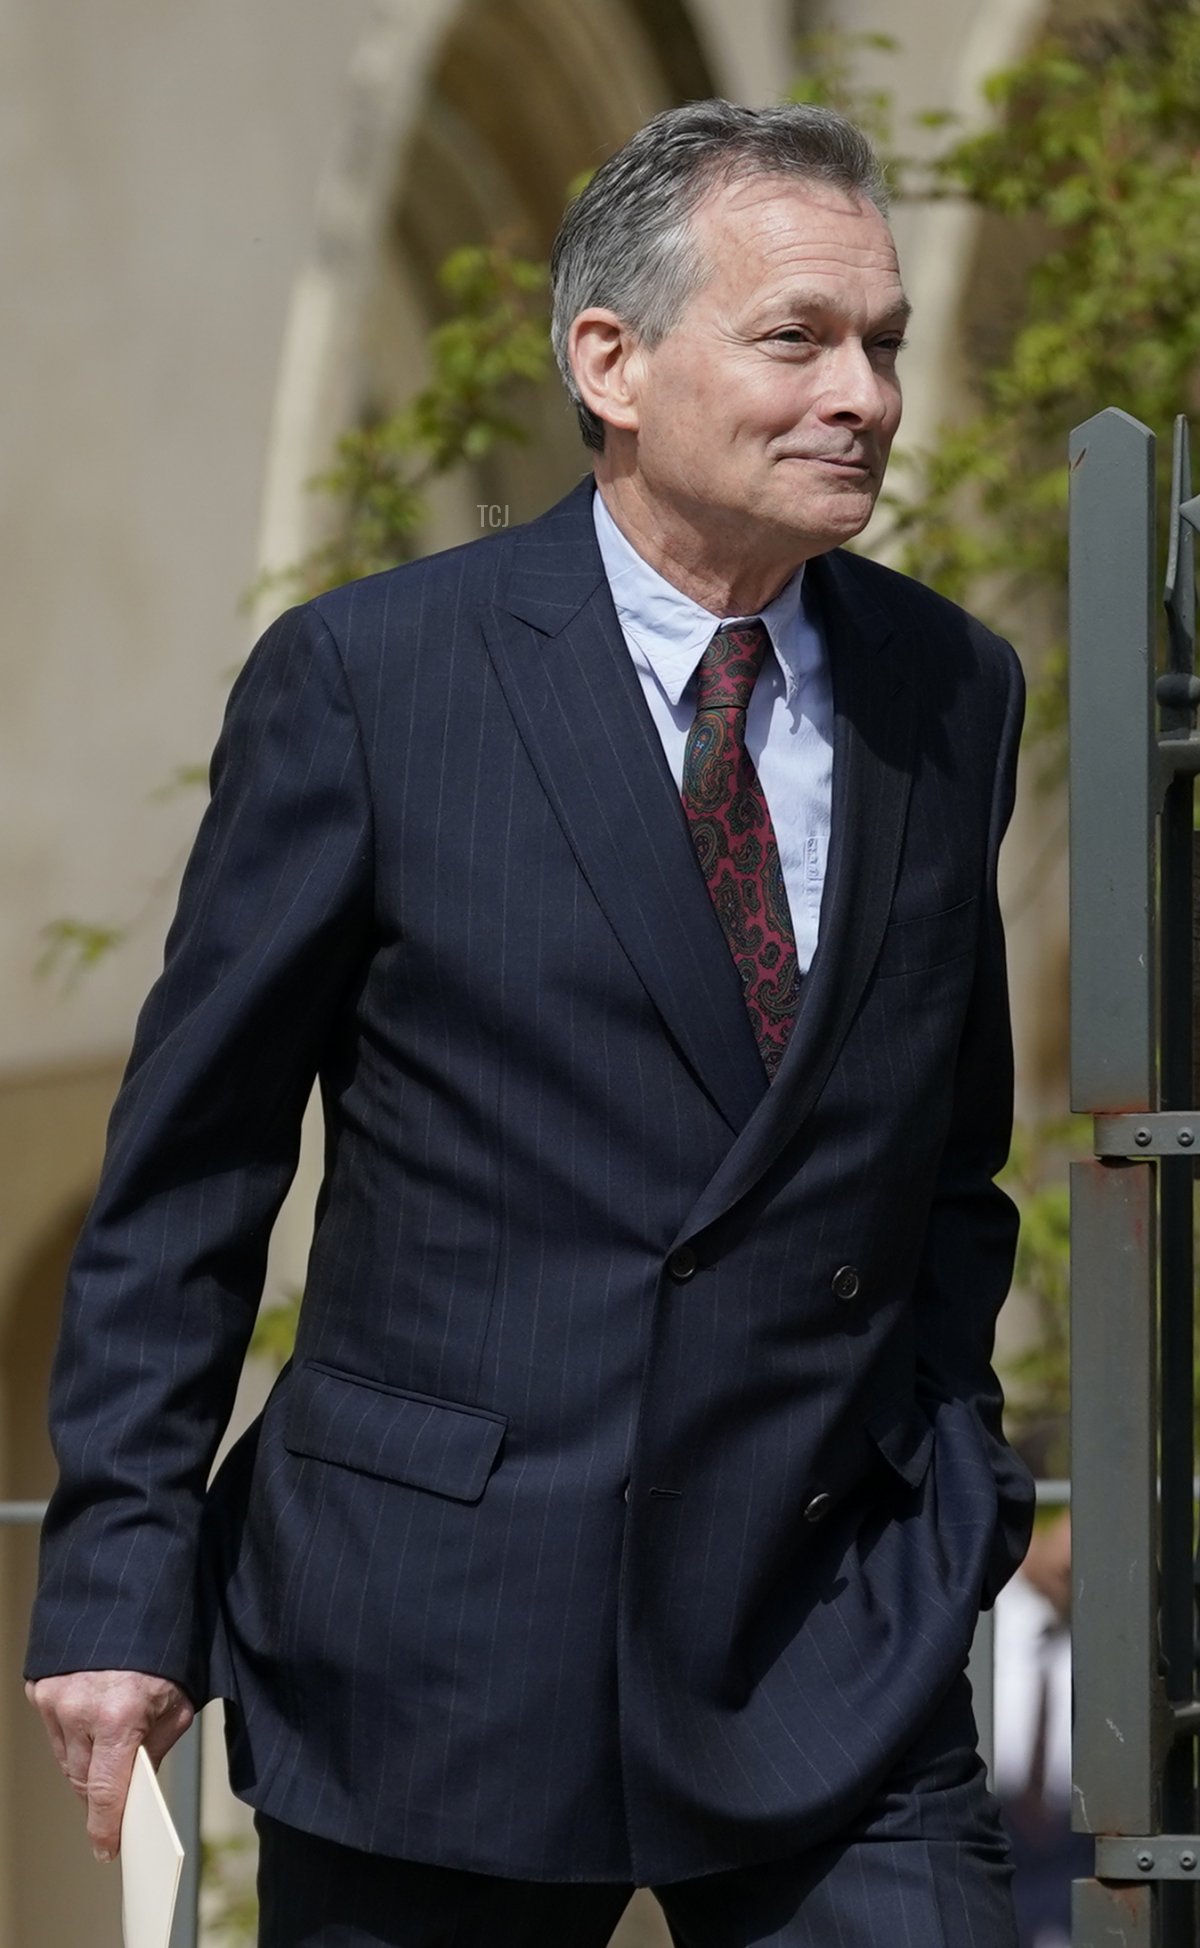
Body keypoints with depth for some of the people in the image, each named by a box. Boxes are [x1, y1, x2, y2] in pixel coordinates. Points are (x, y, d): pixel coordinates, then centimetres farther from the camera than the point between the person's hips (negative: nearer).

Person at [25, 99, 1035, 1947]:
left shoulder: (953, 692, 8)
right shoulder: (368, 679, -4)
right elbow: (186, 1173, -1)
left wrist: (955, 1488, 11)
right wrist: (123, 1579, -4)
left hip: (835, 1655, 3)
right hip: (435, 1644, -3)